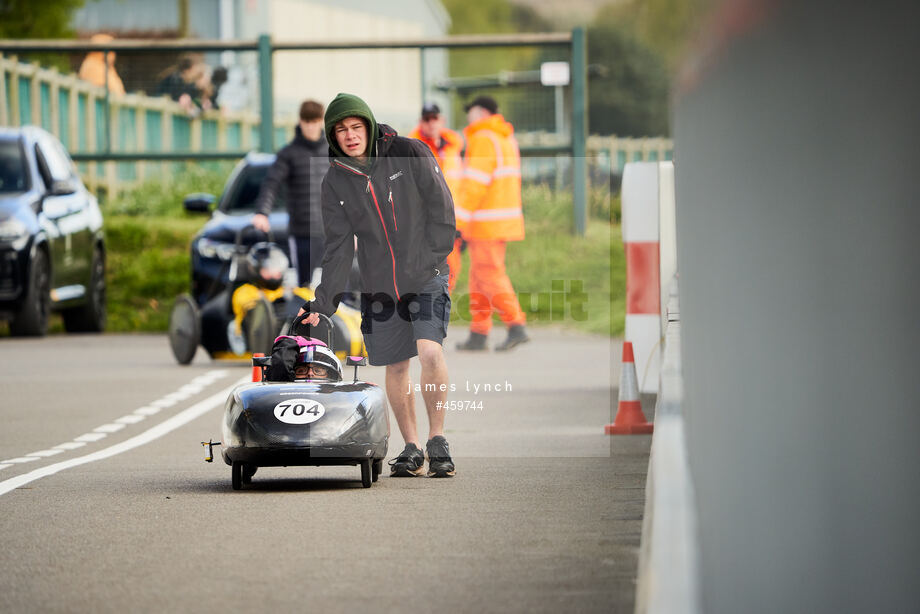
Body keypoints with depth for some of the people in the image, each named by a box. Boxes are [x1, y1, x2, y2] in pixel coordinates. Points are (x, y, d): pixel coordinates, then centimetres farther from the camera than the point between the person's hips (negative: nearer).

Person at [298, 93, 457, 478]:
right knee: (395, 368, 6)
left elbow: (441, 207, -2)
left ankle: (437, 442, -10)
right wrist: (323, 302, -4)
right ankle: (411, 450, 19)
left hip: (426, 278, -3)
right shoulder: (335, 183, 3)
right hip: (379, 286, 3)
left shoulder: (409, 154, -4)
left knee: (430, 350, -21)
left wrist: (431, 259, -9)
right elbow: (339, 248, 3)